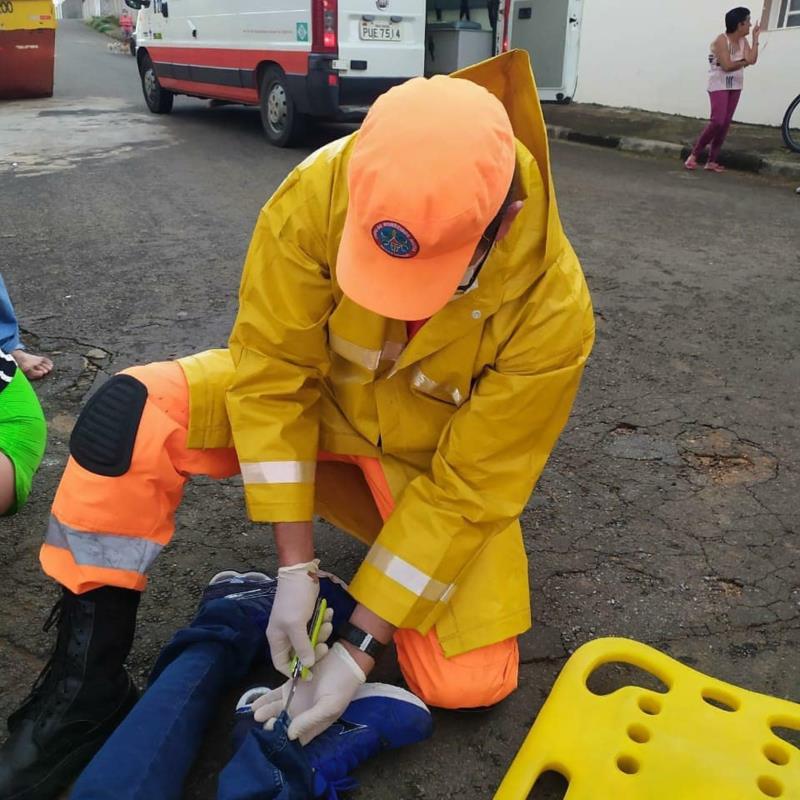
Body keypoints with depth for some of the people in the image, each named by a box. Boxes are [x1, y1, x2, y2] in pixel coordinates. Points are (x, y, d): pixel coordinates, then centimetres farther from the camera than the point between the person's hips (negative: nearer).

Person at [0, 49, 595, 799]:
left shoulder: (552, 305, -31)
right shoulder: (323, 190, -30)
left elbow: (466, 488, -24)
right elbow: (272, 368, -22)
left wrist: (358, 646, -22)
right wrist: (295, 566, -21)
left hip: (440, 460, 0)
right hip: (317, 396, 1)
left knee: (466, 683, -10)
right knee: (131, 413, -24)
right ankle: (88, 679, -8)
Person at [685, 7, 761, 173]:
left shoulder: (743, 41, 6)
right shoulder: (721, 40, -15)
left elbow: (752, 59, -9)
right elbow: (727, 66, -22)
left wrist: (755, 37, -6)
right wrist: (744, 62, -7)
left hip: (735, 86, 7)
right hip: (719, 85, -7)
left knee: (725, 124, 3)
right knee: (717, 121, -20)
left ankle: (712, 161, 7)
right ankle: (694, 154, -6)